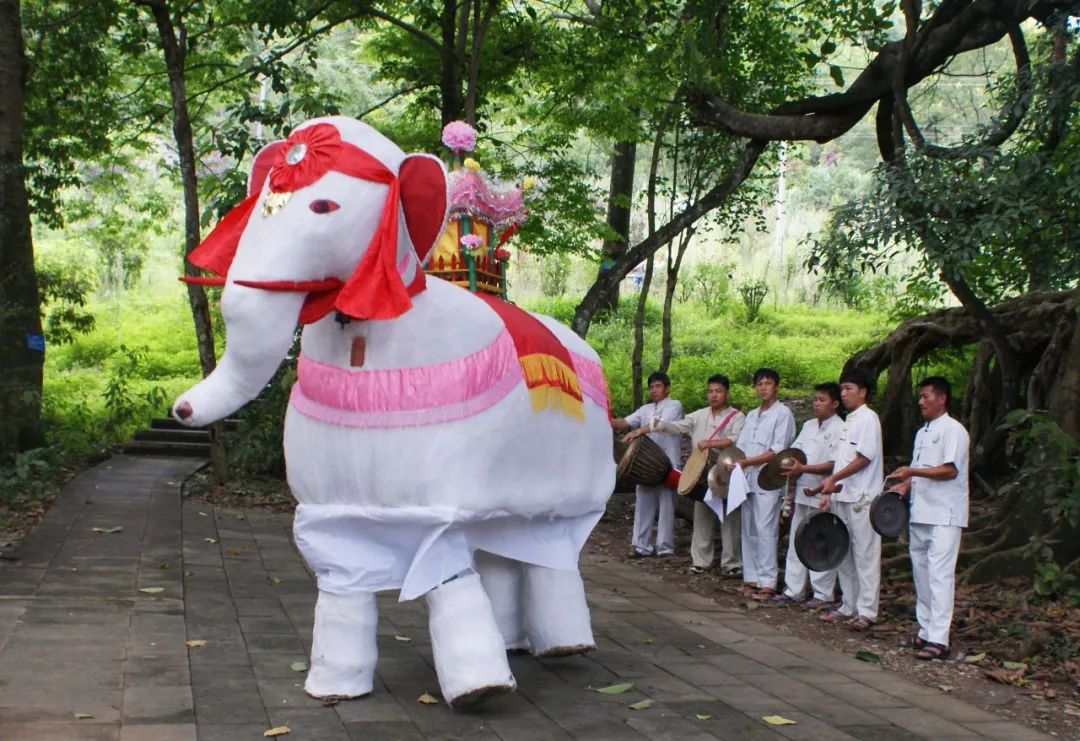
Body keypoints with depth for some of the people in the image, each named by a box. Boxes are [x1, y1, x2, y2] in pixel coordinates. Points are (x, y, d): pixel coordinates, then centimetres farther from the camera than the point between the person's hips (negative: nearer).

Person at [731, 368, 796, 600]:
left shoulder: (783, 414, -5)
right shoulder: (751, 415, 18)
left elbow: (777, 452, -12)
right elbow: (740, 447, 17)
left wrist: (746, 462, -15)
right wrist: (732, 462, -3)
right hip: (748, 479, 7)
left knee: (765, 531, -9)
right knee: (749, 531, 9)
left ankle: (767, 583, -7)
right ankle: (751, 578, 15)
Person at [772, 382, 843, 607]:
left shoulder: (839, 429, -9)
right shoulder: (809, 425, 15)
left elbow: (833, 464, -17)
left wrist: (803, 468, -24)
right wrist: (787, 463, -5)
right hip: (803, 493, 8)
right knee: (796, 543, 12)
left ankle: (823, 594, 9)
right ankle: (793, 590, 20)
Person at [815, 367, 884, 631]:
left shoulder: (868, 418, -8)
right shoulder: (849, 421, 18)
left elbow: (864, 458, -15)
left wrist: (833, 478, -16)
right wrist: (829, 491, 14)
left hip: (862, 499, -9)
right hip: (842, 497, 9)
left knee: (865, 555, -5)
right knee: (844, 555, 12)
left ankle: (866, 611, -2)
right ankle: (849, 606, 19)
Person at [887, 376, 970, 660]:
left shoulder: (953, 430, -8)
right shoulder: (922, 432, 19)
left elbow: (950, 470, -17)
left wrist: (912, 472, -21)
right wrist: (905, 485, 4)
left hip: (944, 515, -9)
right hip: (920, 512, 9)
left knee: (940, 575, -13)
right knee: (921, 573, 11)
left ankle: (938, 640, -16)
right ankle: (926, 631, 19)